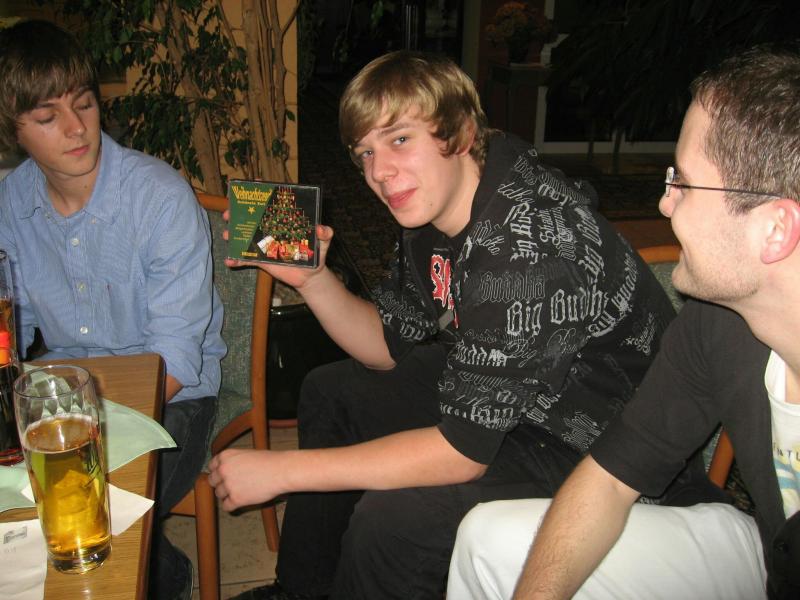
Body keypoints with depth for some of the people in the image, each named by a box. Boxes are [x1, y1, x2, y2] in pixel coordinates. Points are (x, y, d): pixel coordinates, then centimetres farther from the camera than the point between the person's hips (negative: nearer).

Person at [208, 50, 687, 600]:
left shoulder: (529, 245, -33)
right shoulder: (434, 207, -5)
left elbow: (463, 449, -31)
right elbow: (389, 347, 6)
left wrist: (281, 470, -25)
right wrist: (310, 277, -11)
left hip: (589, 443, -9)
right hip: (497, 392, 9)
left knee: (389, 520, -27)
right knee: (330, 392, 15)